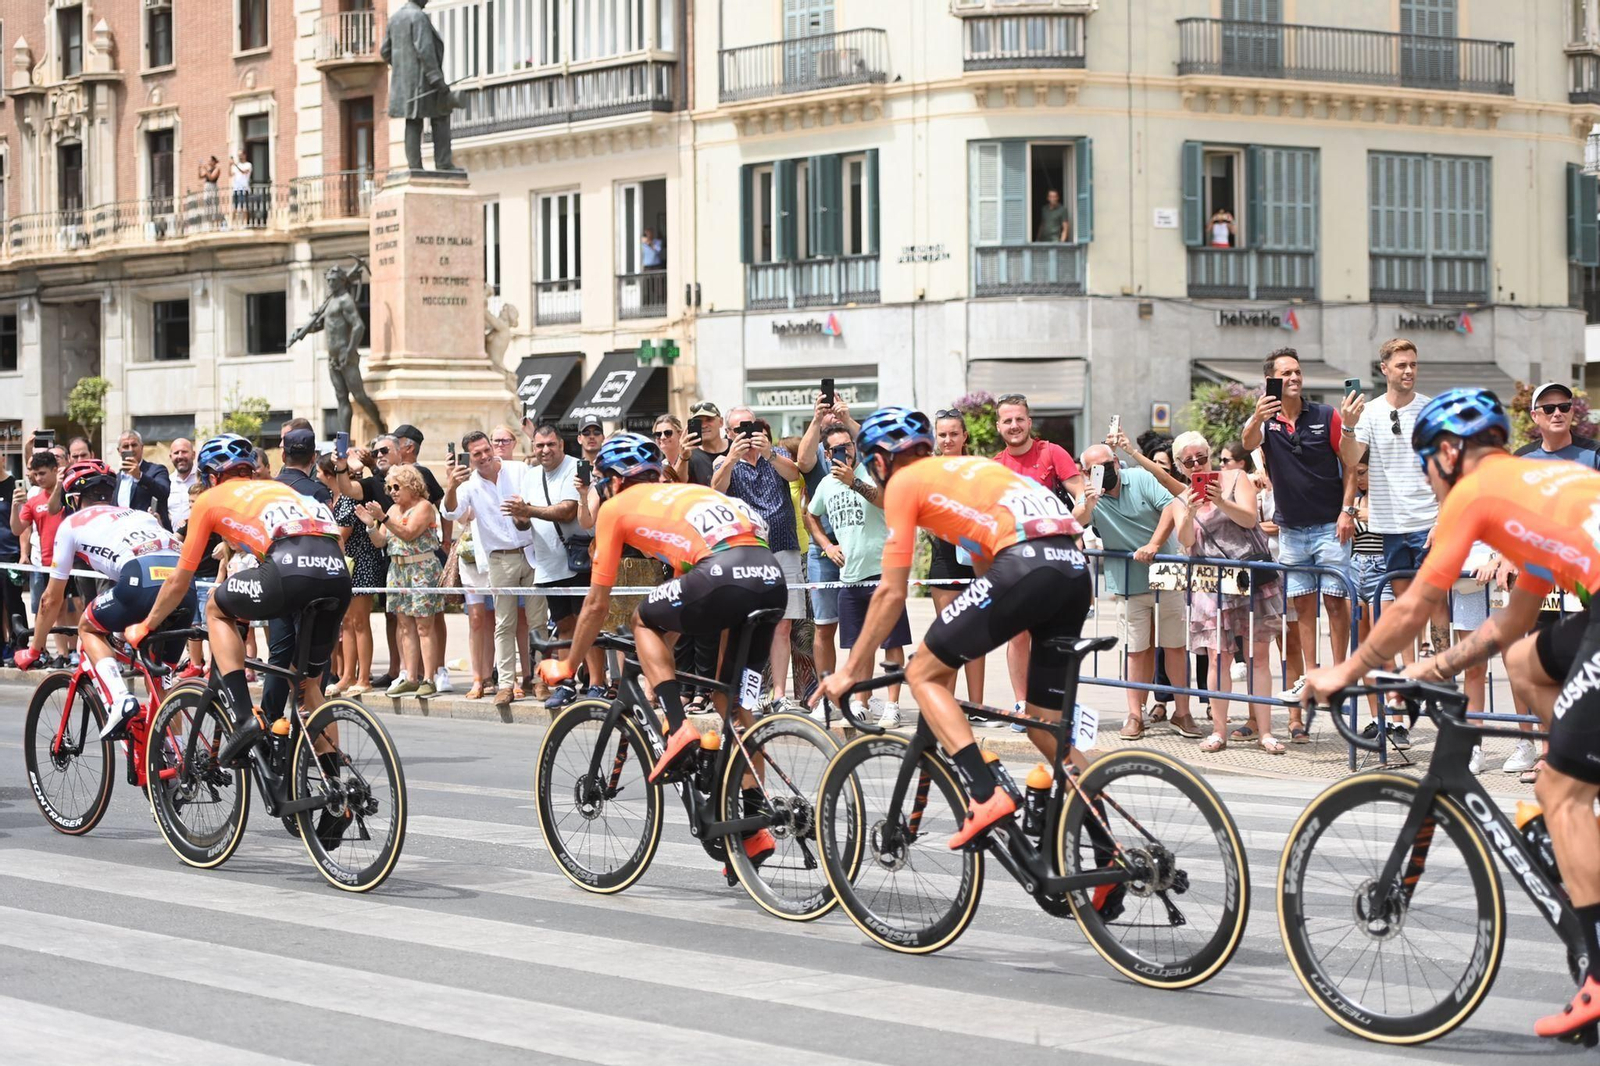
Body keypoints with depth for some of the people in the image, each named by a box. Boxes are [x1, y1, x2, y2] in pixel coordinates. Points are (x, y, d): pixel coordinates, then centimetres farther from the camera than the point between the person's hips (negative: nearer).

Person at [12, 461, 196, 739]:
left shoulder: (72, 523, 25)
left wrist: (33, 650, 46)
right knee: (163, 671, 24)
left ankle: (118, 700, 0)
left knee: (88, 628, 23)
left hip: (143, 580, -5)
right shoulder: (140, 515, 39)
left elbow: (52, 600, 31)